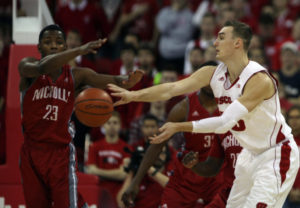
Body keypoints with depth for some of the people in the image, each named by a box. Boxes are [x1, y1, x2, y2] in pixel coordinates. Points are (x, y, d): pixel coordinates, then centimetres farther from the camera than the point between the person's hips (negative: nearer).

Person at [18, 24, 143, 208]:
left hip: (61, 151, -1)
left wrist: (126, 82, -40)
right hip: (32, 150, 1)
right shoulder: (27, 67, -3)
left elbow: (110, 82, -14)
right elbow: (42, 68, -28)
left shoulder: (76, 75, 2)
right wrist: (80, 51, -41)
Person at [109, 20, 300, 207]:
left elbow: (224, 123, -31)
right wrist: (134, 95, -28)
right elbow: (173, 88, -14)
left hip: (278, 153, -8)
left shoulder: (260, 79, -27)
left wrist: (179, 127, -31)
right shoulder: (213, 74, -4)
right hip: (251, 153, 8)